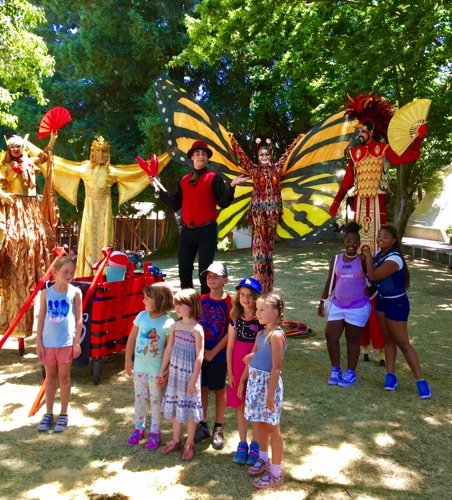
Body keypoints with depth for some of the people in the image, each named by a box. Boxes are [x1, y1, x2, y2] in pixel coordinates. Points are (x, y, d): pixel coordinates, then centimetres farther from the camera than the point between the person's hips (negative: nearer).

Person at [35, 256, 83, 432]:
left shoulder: (75, 292, -6)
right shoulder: (46, 293, -1)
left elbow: (78, 319, -3)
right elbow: (41, 319, 3)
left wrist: (77, 342, -6)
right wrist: (38, 342, 1)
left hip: (66, 342, -2)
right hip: (48, 342, 2)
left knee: (64, 377, 8)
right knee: (50, 377, 13)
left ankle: (63, 415, 21)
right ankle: (48, 414, 26)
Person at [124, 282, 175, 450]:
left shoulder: (168, 323, -17)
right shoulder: (142, 316, -4)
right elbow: (132, 338, 5)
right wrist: (128, 359, 5)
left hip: (156, 369, -4)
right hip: (139, 367, 4)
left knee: (156, 401, 9)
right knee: (139, 399, 17)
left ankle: (154, 433, 23)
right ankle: (139, 429, 34)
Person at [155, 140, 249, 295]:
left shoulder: (214, 178, 0)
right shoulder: (184, 180, 13)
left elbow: (223, 203, -9)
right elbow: (175, 205, 13)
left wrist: (231, 186, -23)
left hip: (207, 231, -4)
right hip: (187, 231, 5)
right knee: (184, 270, 7)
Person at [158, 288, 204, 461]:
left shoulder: (197, 329, -16)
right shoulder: (175, 326, 3)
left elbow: (199, 356, -16)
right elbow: (169, 349, 9)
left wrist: (194, 379, -17)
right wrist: (162, 371, 11)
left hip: (189, 373, -6)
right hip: (175, 371, 6)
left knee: (189, 407, 6)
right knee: (175, 406, 16)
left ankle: (189, 445, 23)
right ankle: (176, 441, 32)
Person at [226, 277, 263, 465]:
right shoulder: (235, 318, 1)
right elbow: (230, 346, 3)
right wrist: (230, 372, 2)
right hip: (238, 366, 3)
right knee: (240, 406, 13)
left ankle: (255, 445, 25)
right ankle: (242, 444, 27)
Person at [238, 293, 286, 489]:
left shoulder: (276, 335, -19)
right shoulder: (261, 334, 7)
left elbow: (276, 368, -21)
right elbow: (251, 359, 14)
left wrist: (270, 394, -20)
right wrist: (242, 381, 16)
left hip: (268, 382, -8)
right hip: (254, 381, 8)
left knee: (272, 427, 4)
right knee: (260, 423, 20)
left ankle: (276, 473, 17)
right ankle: (263, 460, 38)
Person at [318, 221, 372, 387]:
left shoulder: (362, 260, -9)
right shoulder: (336, 260, 3)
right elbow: (330, 281, 8)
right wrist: (322, 301, 7)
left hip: (358, 307, -4)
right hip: (337, 305, 4)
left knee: (352, 339, 6)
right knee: (330, 336, 2)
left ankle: (351, 374, 21)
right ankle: (335, 370, 20)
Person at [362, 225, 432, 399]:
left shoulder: (394, 259, -26)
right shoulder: (379, 253, 1)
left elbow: (373, 276, -24)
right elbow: (373, 274, 16)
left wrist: (368, 257, -13)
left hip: (396, 304, -8)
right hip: (382, 301, 8)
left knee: (403, 343, -4)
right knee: (388, 339, 12)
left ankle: (421, 380, 5)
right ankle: (391, 375, 20)